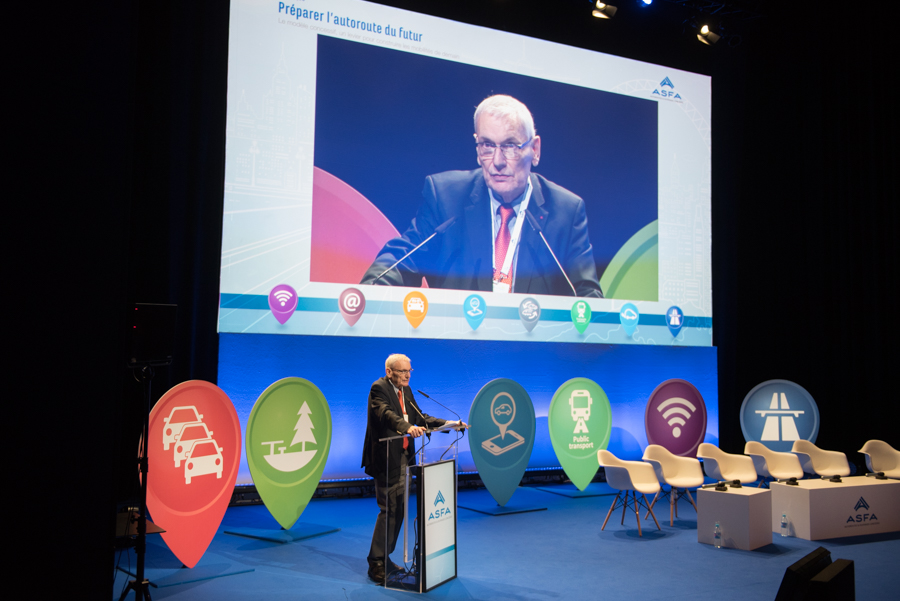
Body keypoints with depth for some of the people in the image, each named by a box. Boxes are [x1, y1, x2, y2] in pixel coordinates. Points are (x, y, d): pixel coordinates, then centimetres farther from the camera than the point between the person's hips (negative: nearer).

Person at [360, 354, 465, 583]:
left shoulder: (406, 390, 14)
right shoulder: (379, 388, -12)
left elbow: (420, 417, 13)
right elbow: (386, 414, -29)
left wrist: (448, 424, 2)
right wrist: (407, 427, -46)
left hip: (403, 458, 8)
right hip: (386, 459, -8)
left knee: (398, 510, 12)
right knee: (388, 509, -7)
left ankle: (384, 557, 23)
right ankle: (376, 563, 2)